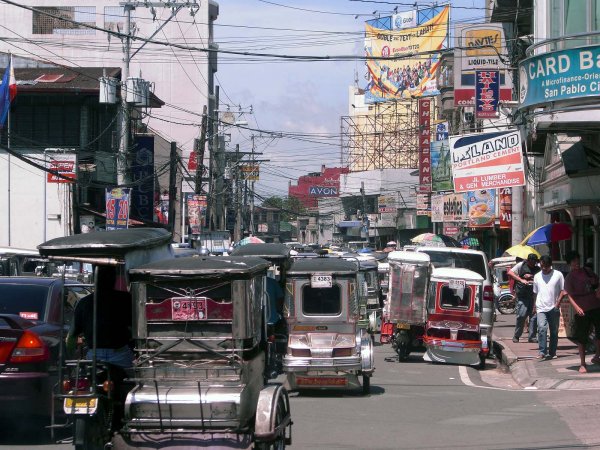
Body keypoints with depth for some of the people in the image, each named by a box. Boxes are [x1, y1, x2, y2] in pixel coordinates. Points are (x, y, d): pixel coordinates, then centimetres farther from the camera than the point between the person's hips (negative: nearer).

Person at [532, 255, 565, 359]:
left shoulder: (558, 275, 1)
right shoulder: (537, 276, 10)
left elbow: (563, 291, 2)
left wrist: (557, 304, -8)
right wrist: (534, 306, 13)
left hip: (554, 309, 0)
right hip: (541, 308, 0)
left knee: (554, 331, 6)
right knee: (542, 328, -18)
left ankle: (552, 353, 17)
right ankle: (542, 352, -19)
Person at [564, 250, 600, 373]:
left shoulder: (586, 271, 8)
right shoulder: (569, 278, -7)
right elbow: (569, 295, -13)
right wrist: (576, 307, -27)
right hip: (582, 310, -5)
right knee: (581, 338, 0)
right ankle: (582, 364, 8)